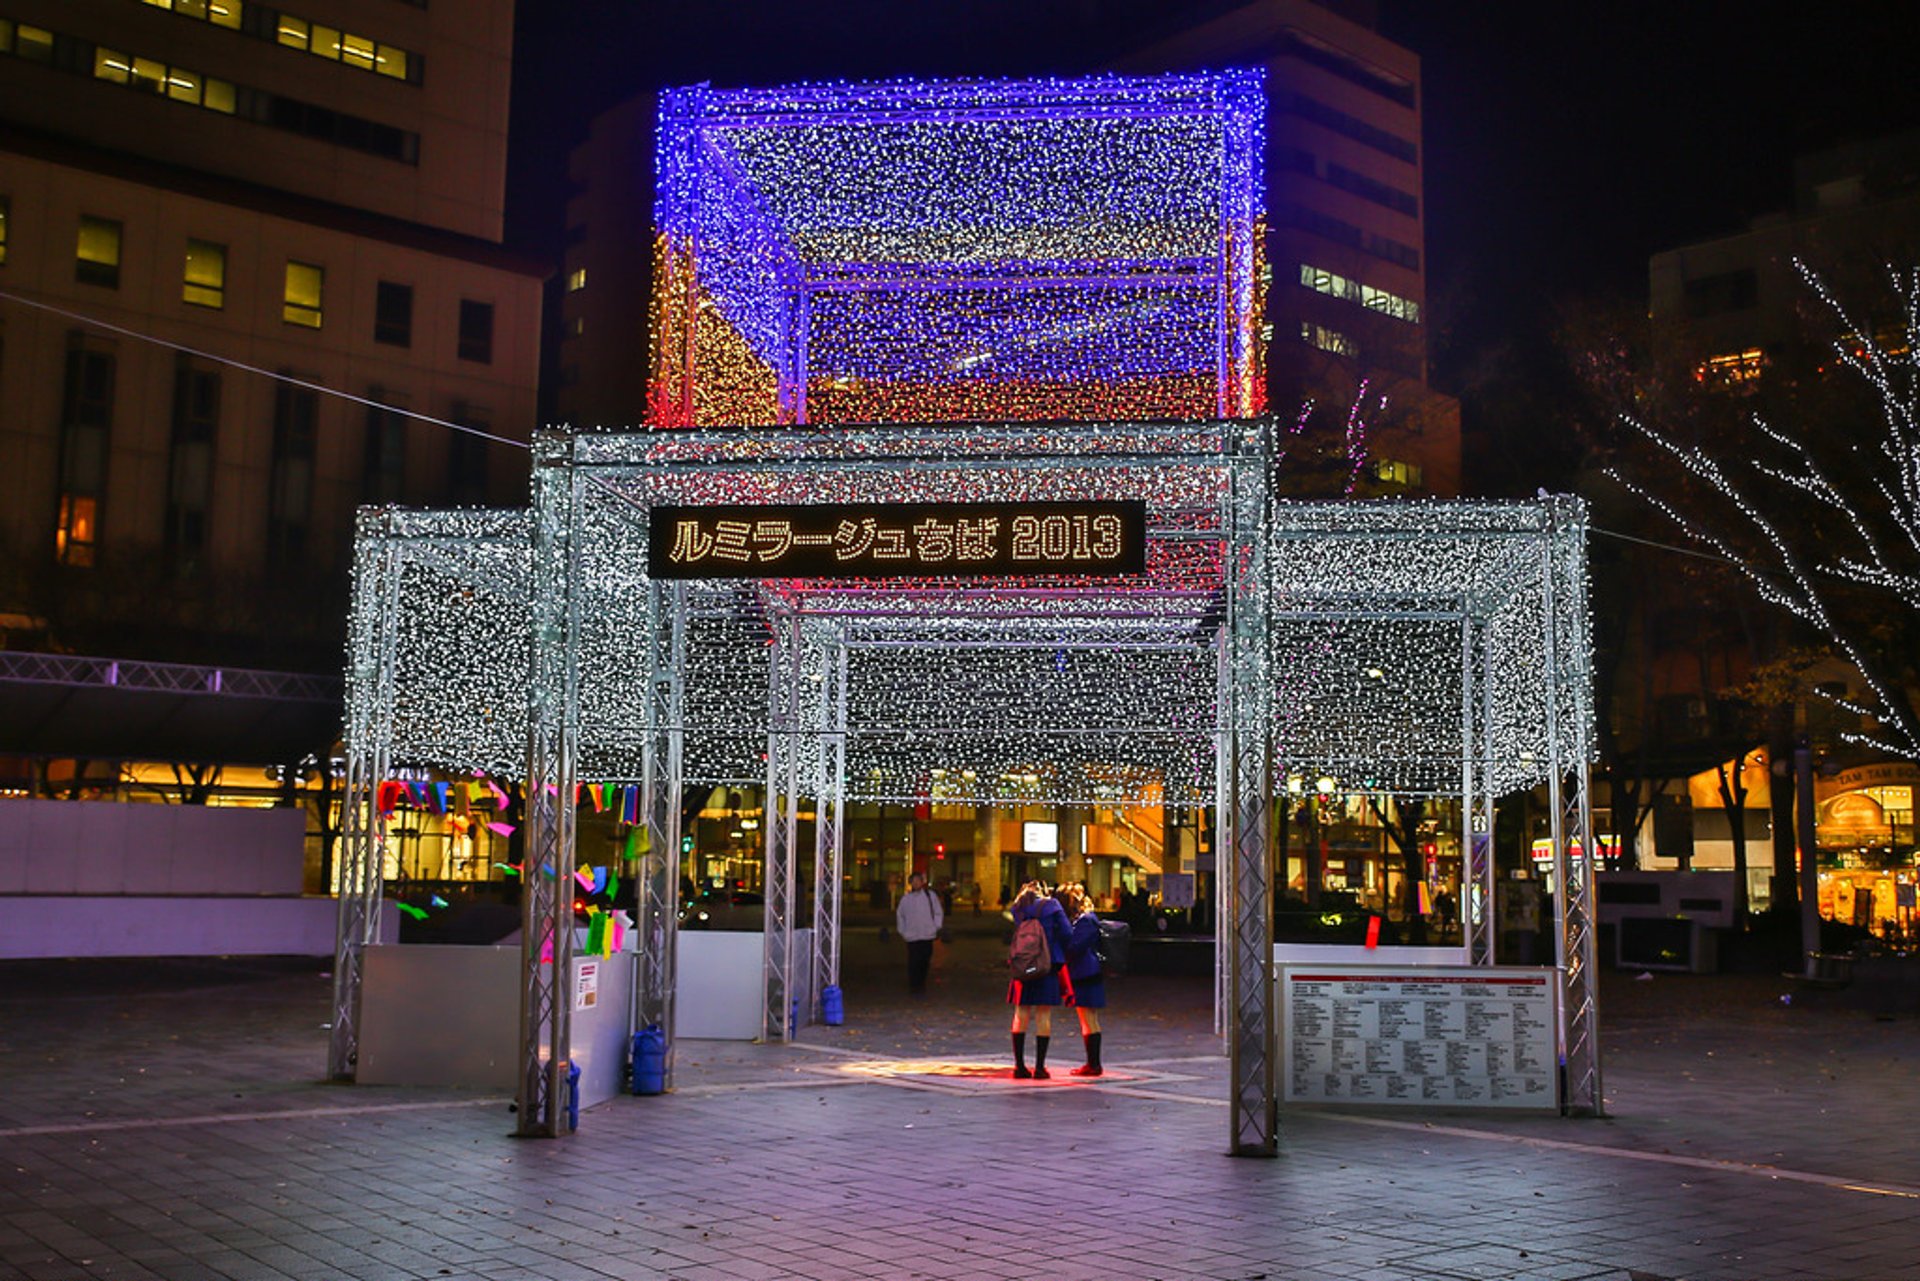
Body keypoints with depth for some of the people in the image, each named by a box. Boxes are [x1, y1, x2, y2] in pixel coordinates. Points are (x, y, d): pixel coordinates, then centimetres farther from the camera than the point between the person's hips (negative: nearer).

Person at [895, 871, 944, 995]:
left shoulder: (931, 895, 4)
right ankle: (913, 986, 2)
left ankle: (922, 984, 20)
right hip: (911, 936, 0)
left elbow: (938, 913, 10)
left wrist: (937, 928, 3)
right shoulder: (905, 898, 7)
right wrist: (902, 931, 13)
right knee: (914, 961, -6)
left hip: (927, 935, 0)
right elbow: (900, 915, 18)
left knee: (925, 961, 5)